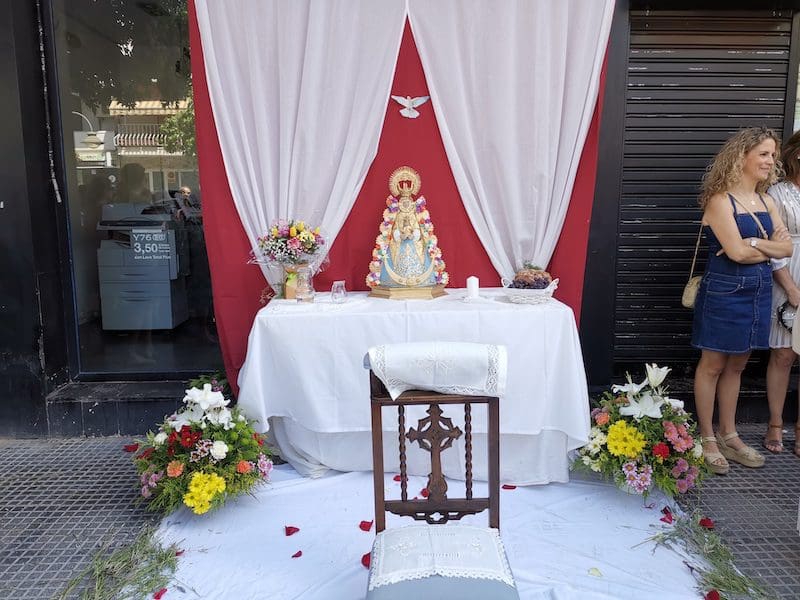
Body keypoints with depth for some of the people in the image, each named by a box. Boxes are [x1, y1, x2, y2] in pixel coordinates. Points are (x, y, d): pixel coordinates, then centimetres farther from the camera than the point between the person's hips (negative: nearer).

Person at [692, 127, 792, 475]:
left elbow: (787, 247, 3)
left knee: (736, 365, 14)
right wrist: (769, 247, -2)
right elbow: (736, 252, -19)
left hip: (758, 291, 7)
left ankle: (728, 435, 26)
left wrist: (755, 243, -14)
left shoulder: (766, 202, 11)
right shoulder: (720, 201, -11)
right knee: (712, 365, 3)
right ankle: (707, 438, 13)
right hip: (724, 291, -7)